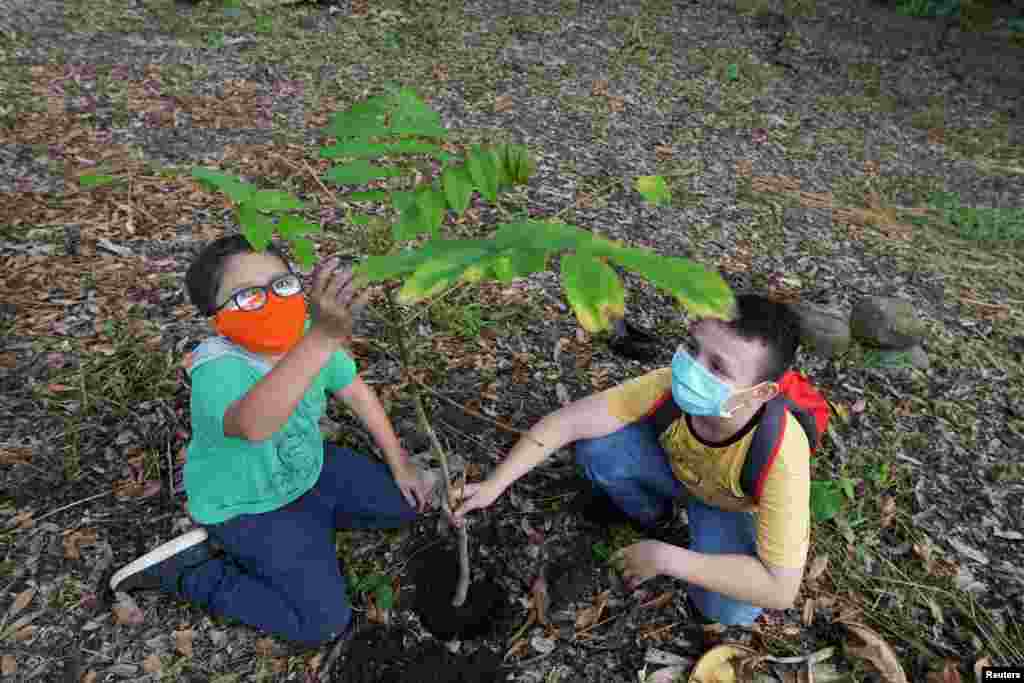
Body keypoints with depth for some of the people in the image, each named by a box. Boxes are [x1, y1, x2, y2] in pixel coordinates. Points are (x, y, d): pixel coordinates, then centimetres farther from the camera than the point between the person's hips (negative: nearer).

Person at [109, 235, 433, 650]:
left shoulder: (306, 337, -16)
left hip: (309, 470, 7)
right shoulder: (217, 371, -36)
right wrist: (323, 338, -74)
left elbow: (357, 393, -2)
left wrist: (400, 463, 2)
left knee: (407, 502, 7)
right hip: (247, 506, -6)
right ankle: (186, 571, 5)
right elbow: (253, 424, -60)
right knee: (324, 623, -9)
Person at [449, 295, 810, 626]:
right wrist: (494, 485, -33)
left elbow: (780, 589, -36)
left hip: (731, 508, -2)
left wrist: (664, 557, -36)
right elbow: (568, 421, -30)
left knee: (729, 608, -29)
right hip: (675, 464, 3)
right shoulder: (672, 384, -35)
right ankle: (650, 513, 7)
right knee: (594, 445, -24)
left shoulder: (780, 457, -40)